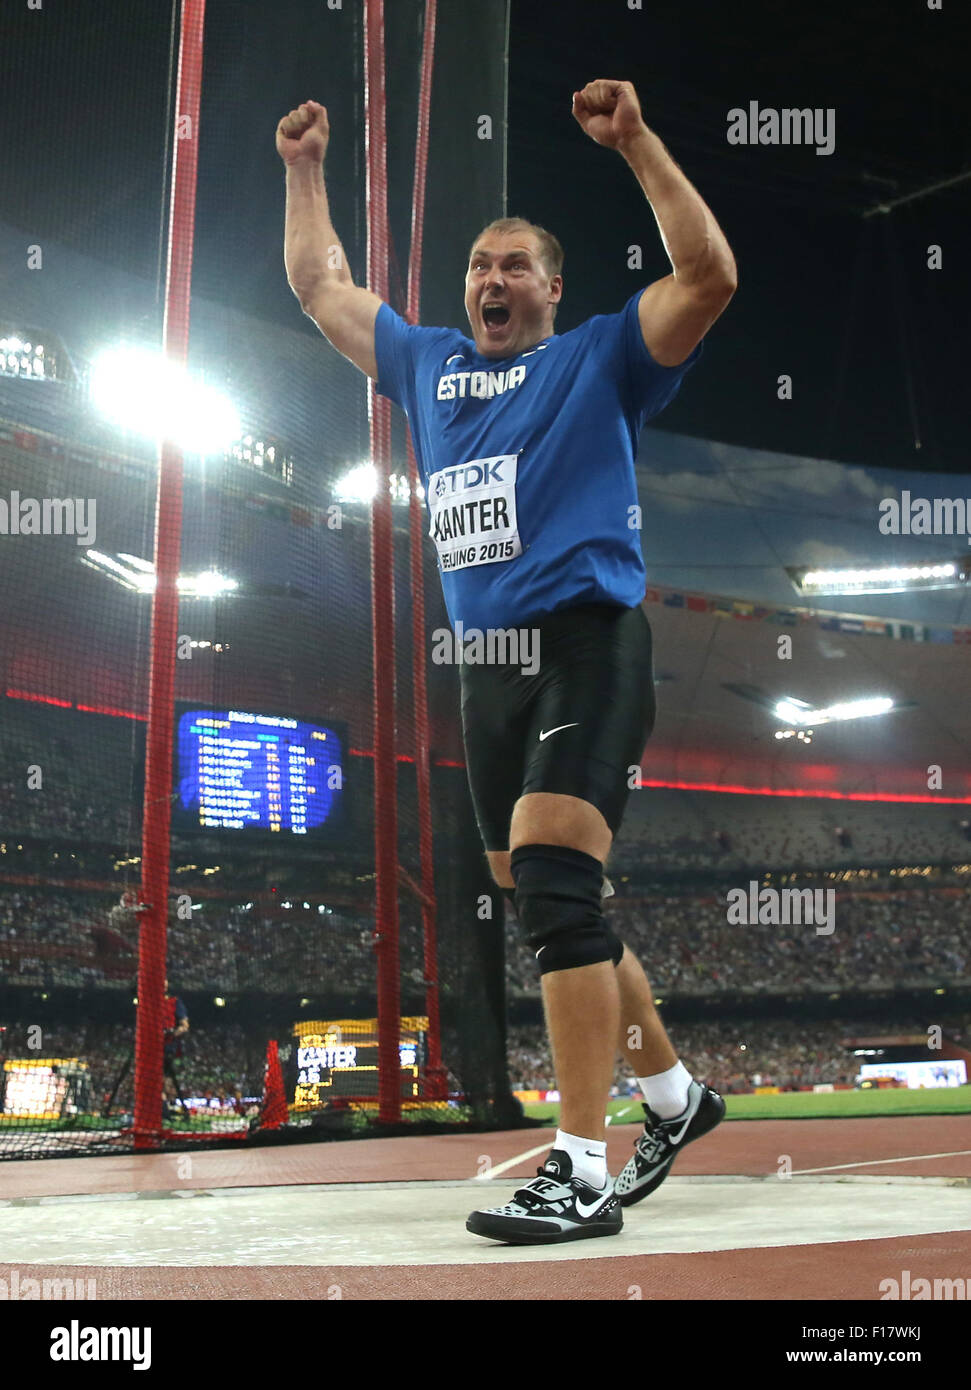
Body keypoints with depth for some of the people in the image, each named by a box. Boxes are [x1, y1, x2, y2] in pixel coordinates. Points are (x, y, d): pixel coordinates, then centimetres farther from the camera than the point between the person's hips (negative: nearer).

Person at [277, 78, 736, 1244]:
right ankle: (673, 1095, 29)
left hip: (589, 646, -6)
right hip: (488, 664, 7)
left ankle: (582, 1170, -19)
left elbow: (709, 277, -7)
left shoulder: (600, 359, 7)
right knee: (542, 901, 11)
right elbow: (320, 287, 31)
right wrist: (306, 170, 29)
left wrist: (637, 146, -9)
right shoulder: (425, 364, 21)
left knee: (552, 881, -21)